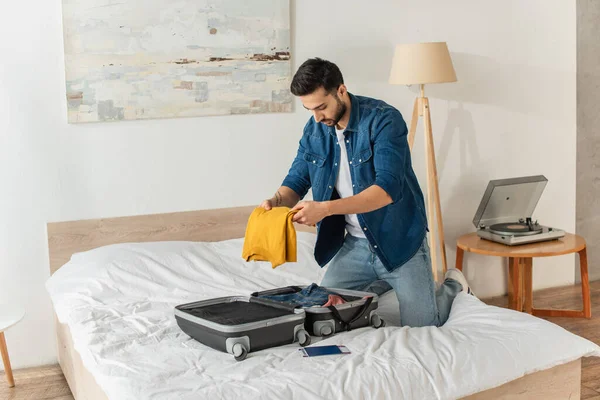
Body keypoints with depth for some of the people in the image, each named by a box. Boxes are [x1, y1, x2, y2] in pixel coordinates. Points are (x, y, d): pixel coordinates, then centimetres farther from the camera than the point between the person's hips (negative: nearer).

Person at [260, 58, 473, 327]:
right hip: (355, 243, 6)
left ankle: (454, 286, 28)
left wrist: (325, 208, -40)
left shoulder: (384, 120, -22)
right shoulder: (314, 130, -3)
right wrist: (278, 200, -21)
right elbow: (296, 182, 4)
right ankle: (382, 284, 31)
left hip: (398, 239, -5)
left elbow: (388, 189, -32)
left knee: (421, 326, -4)